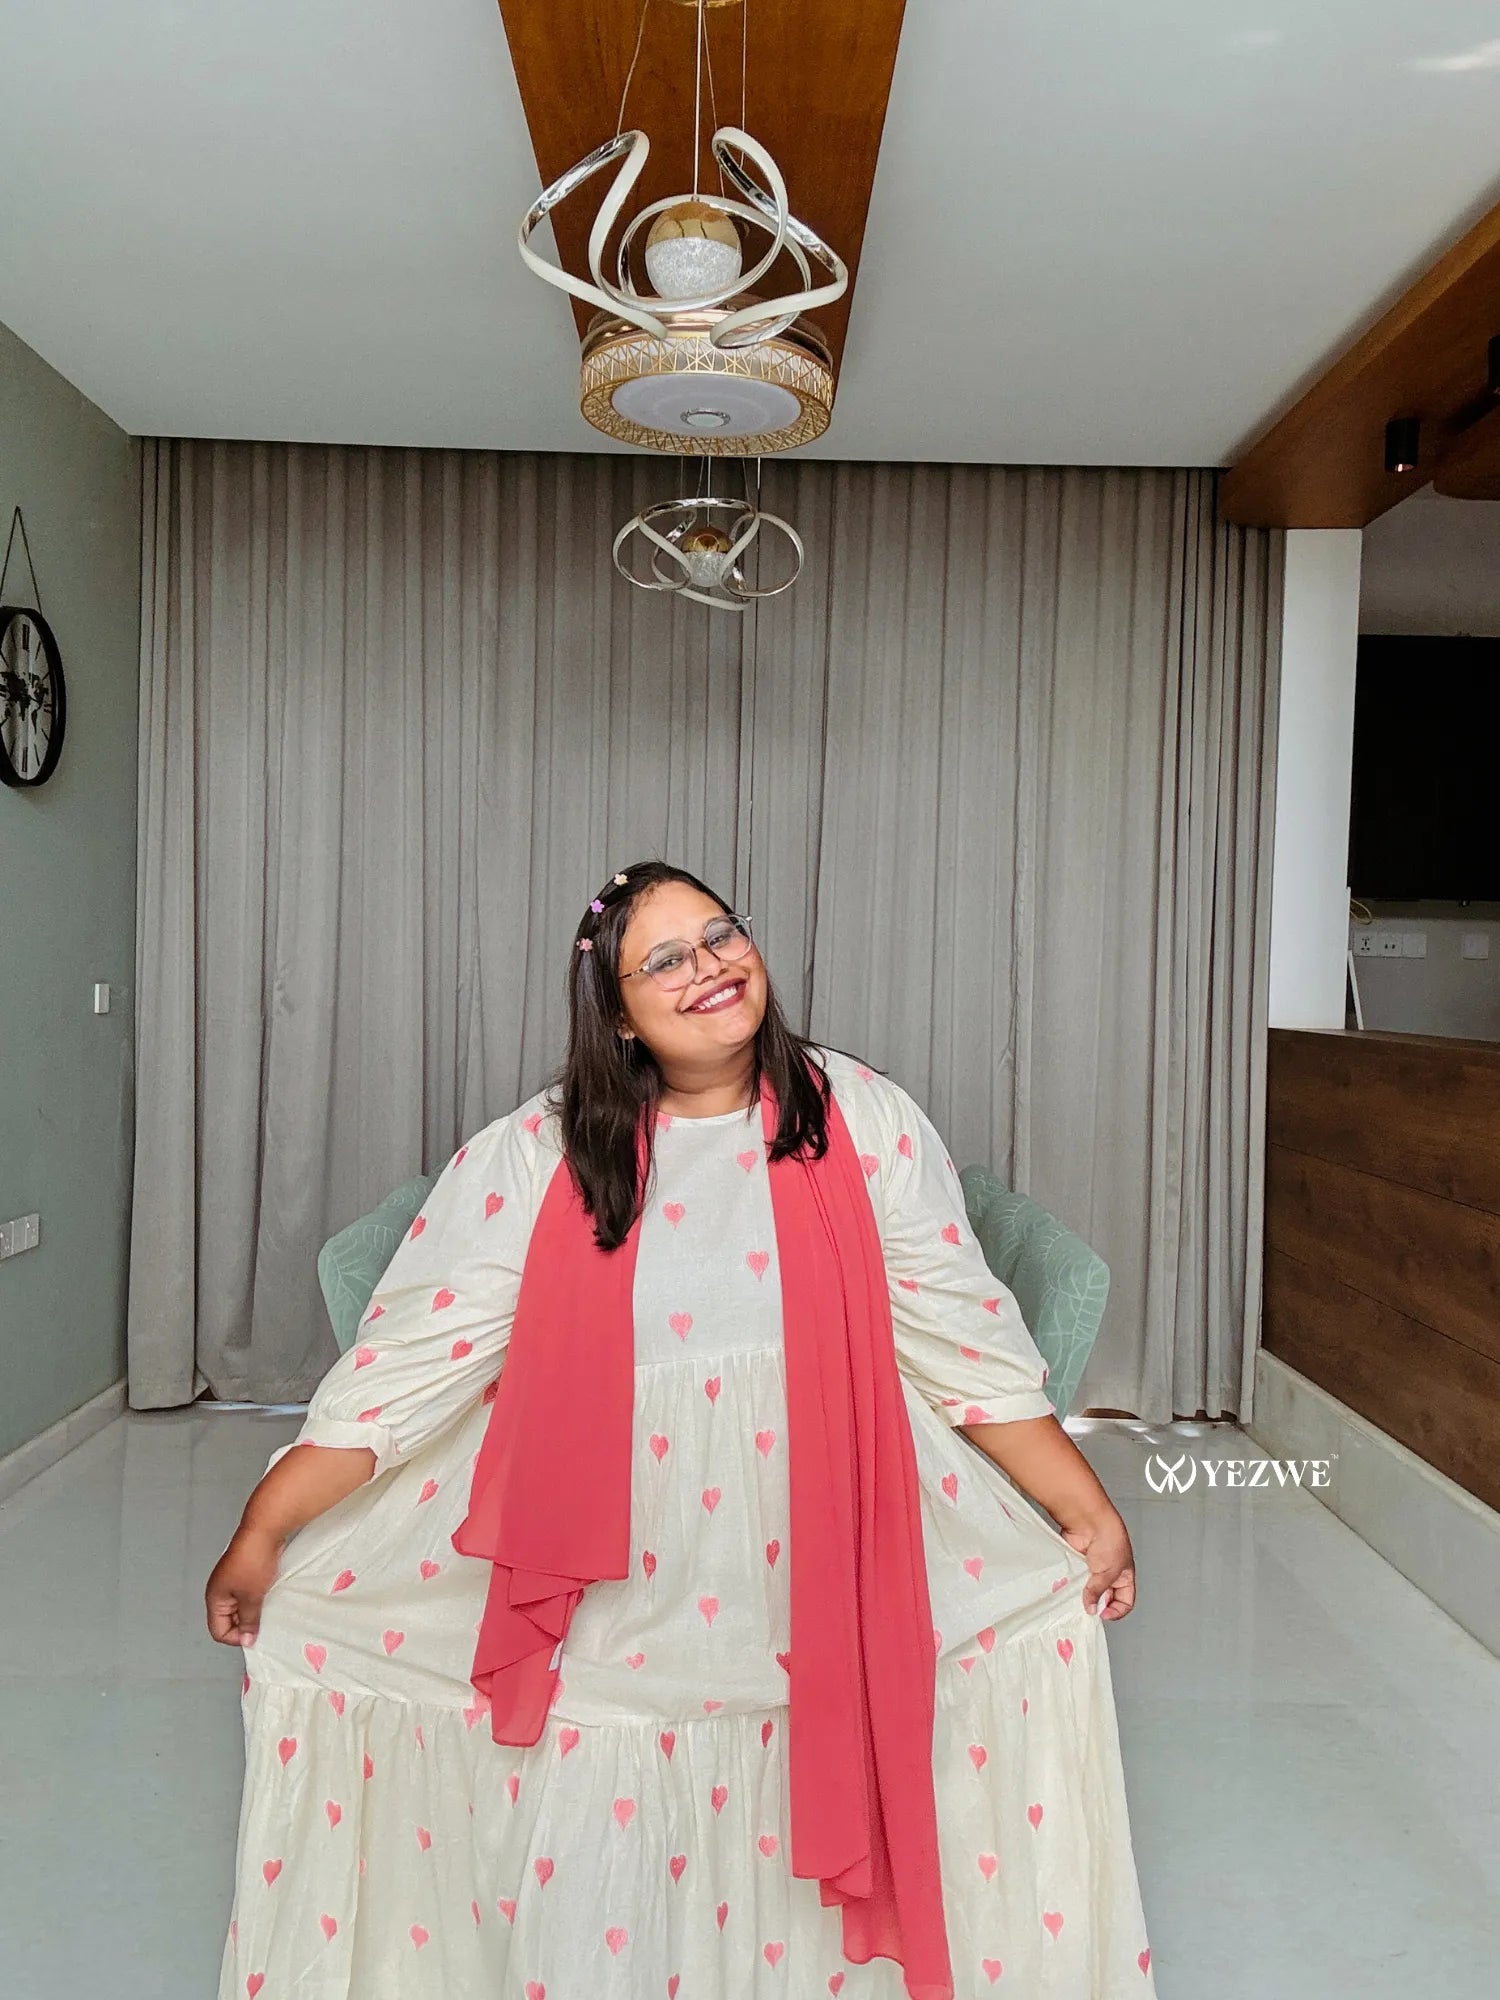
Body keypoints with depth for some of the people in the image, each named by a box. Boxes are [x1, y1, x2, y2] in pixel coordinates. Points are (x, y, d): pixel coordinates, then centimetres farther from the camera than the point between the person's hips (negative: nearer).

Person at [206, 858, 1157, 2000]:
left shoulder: (864, 1122, -4)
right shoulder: (537, 1156, -6)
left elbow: (966, 1342, -1)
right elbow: (405, 1362, -4)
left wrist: (1088, 1513, -2)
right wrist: (263, 1533, -5)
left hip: (813, 1575, 1)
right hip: (608, 1597, 0)